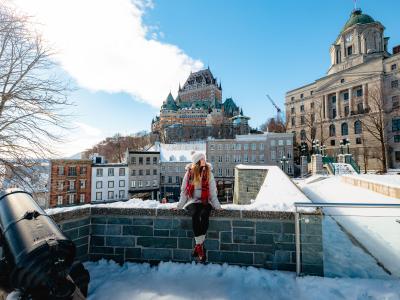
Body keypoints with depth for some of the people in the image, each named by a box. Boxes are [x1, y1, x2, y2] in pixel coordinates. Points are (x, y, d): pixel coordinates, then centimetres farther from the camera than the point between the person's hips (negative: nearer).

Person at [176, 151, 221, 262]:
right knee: (195, 214, -31)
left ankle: (199, 245, -18)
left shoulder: (209, 174, 4)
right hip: (192, 201, 0)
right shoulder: (189, 174, 3)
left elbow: (213, 192, 4)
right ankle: (200, 246, -24)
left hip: (205, 202, 0)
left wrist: (217, 206, -4)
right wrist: (179, 206, 1)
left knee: (204, 215, -31)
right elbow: (184, 191, 7)